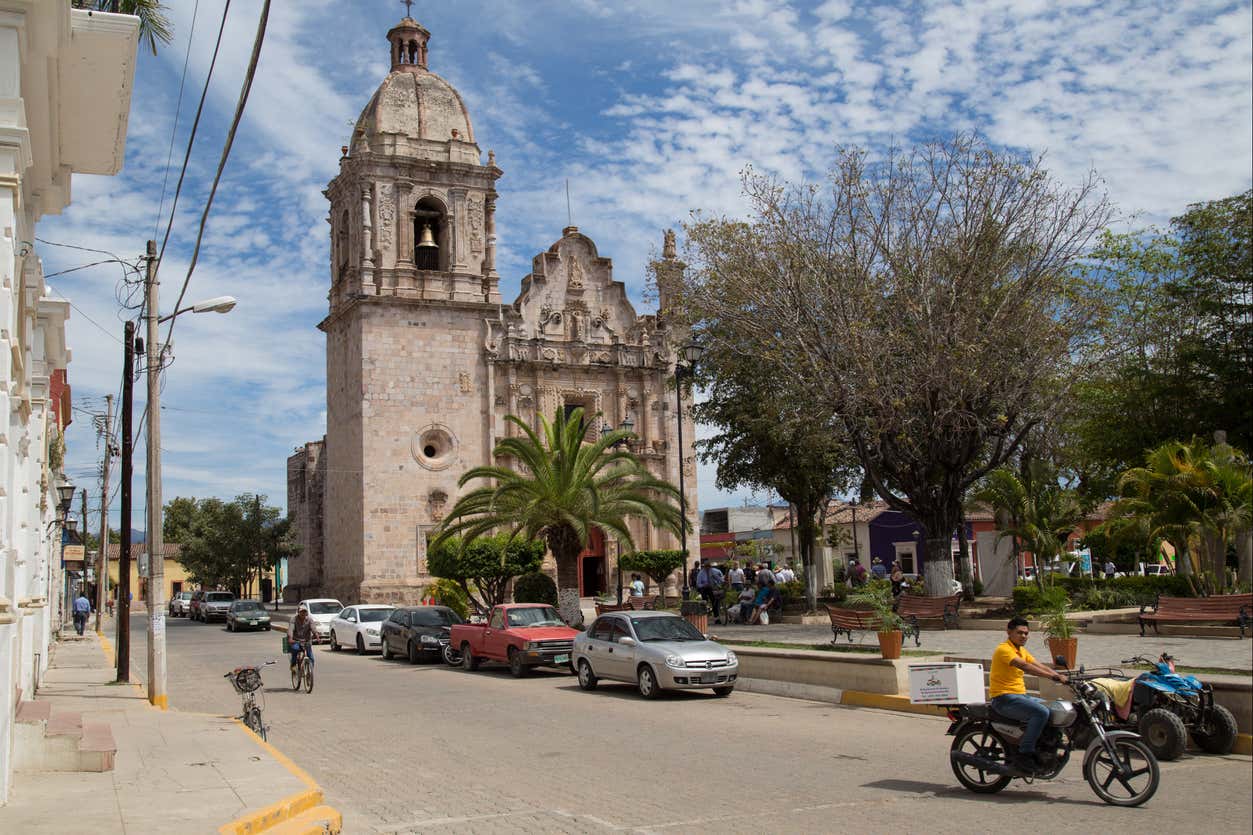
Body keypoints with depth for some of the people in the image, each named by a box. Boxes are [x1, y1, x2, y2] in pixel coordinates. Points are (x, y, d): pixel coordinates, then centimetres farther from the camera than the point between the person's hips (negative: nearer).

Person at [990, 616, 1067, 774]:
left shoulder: (1021, 650, 18)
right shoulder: (1004, 650, -14)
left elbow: (1039, 666, 12)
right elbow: (1025, 666, -27)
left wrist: (1061, 676, -4)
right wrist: (1053, 676, -33)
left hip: (1020, 696, 10)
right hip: (1004, 698, -10)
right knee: (1041, 712, -28)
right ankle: (1023, 755, -24)